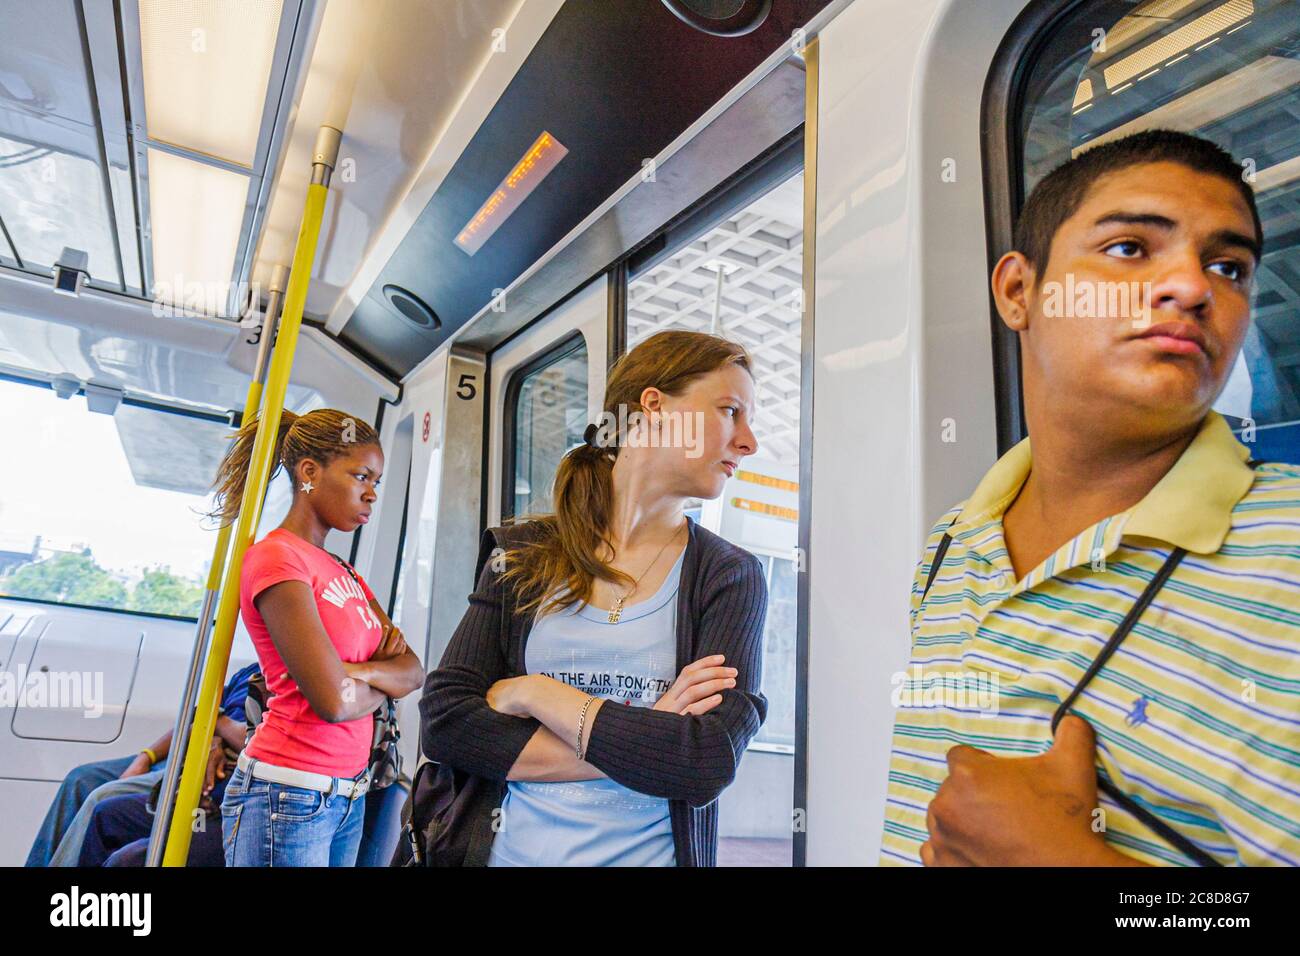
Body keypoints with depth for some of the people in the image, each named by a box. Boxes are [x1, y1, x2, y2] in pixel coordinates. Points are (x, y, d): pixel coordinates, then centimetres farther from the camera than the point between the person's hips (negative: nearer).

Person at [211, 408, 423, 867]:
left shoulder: (344, 574, 12)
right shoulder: (277, 556, -14)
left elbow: (413, 671, 5)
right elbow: (334, 700, -22)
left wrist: (359, 671, -15)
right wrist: (384, 685, -1)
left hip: (349, 795, 8)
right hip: (289, 799, -8)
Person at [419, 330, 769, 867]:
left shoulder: (729, 576, -6)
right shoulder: (522, 556, -2)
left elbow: (707, 766, -17)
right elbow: (442, 721, -11)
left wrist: (533, 693, -14)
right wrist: (641, 742, -18)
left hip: (646, 853, 0)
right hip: (500, 849, 1)